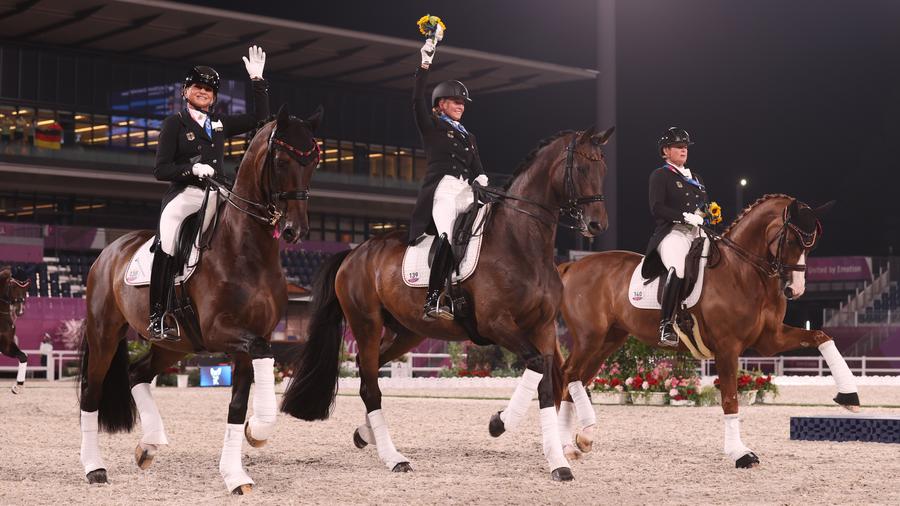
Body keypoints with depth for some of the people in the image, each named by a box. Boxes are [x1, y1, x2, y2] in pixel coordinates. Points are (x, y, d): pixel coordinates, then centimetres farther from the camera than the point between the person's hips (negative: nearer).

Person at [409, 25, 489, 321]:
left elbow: (477, 167, 20)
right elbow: (417, 100, -4)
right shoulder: (431, 127, 11)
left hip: (465, 190, 7)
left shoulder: (468, 137, 28)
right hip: (442, 187, -7)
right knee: (447, 238, -25)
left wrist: (482, 180, -4)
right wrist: (425, 65, -11)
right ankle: (432, 302, -28)